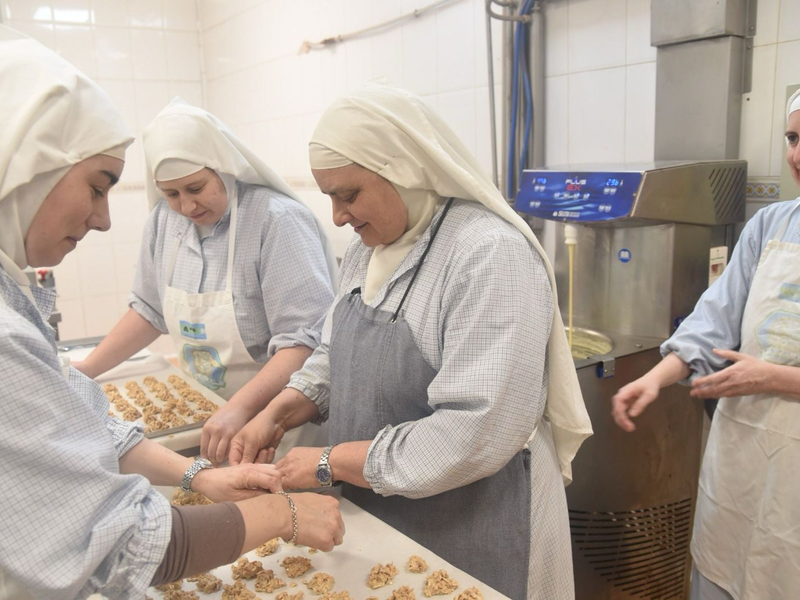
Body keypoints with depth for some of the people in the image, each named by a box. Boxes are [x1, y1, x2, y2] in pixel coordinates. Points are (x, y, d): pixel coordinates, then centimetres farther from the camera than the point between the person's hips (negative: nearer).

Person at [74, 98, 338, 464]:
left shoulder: (279, 220, -22)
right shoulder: (164, 220, 1)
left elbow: (306, 339, -27)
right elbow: (150, 311, 13)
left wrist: (241, 408, -36)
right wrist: (88, 369, 7)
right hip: (209, 416, 6)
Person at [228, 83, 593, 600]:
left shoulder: (490, 254, -24)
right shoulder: (368, 247, 2)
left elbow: (476, 435, -29)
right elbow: (338, 357, 12)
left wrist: (331, 463, -21)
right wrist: (279, 412, -5)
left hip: (473, 539, -7)